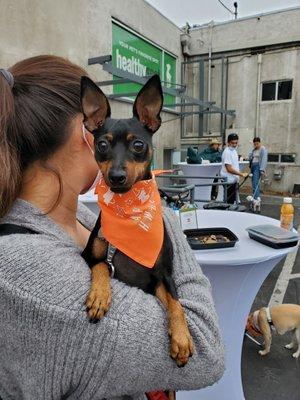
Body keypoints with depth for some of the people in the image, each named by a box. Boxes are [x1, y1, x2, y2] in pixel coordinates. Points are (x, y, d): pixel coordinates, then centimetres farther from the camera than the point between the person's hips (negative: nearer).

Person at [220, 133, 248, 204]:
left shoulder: (234, 151, 13)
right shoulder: (227, 152, -17)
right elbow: (229, 169, -22)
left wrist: (237, 178, 17)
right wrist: (241, 174, -19)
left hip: (234, 180, 10)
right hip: (229, 181, -9)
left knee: (234, 200, 14)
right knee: (229, 201, -4)